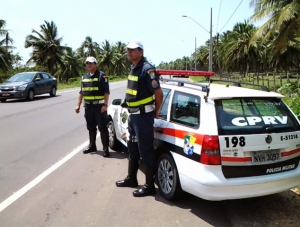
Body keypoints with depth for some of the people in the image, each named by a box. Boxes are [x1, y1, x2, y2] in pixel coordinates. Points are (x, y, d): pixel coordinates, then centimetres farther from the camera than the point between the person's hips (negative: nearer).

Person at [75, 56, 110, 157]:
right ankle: (92, 145, 28)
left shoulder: (102, 75, -6)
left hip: (99, 105, -6)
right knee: (91, 127, 15)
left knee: (102, 127, -3)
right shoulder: (84, 77, 14)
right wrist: (78, 105, 12)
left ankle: (105, 148, 2)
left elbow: (106, 92, -12)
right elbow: (81, 92, 18)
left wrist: (105, 105, -20)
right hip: (88, 106, 6)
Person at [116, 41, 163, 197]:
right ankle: (131, 178, 35)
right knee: (132, 148, 19)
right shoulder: (133, 68, 12)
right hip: (133, 115, 10)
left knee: (146, 150, -2)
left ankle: (149, 186, 11)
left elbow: (158, 93, -18)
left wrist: (156, 112, -6)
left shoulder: (147, 69, -17)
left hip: (143, 116, -10)